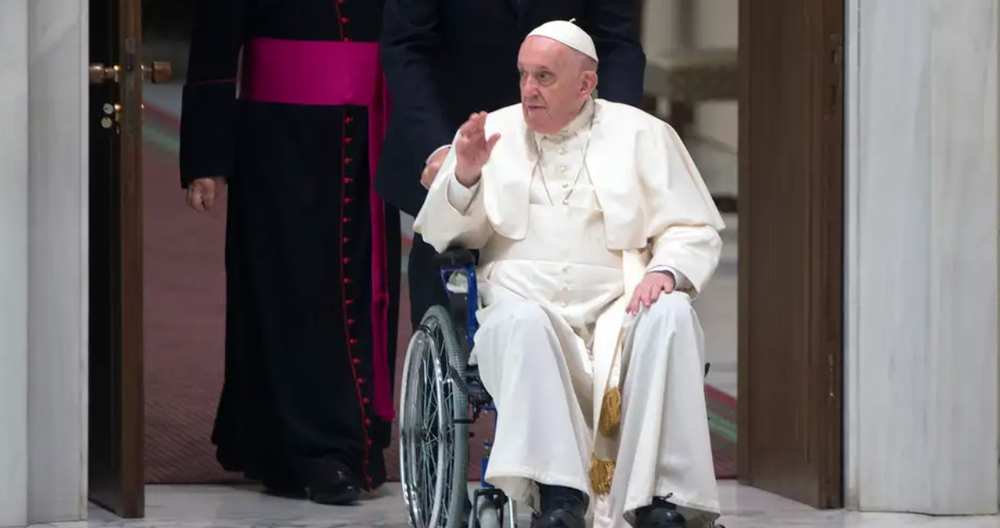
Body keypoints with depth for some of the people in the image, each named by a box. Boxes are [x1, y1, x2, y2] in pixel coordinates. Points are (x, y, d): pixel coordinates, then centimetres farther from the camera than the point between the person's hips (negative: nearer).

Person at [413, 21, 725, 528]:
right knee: (519, 321, -36)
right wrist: (463, 177, -5)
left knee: (671, 314, -32)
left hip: (619, 308, 0)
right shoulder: (493, 133, 18)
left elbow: (695, 231, 11)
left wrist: (666, 271, -11)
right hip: (526, 302, 0)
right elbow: (439, 235, 16)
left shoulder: (641, 133, 15)